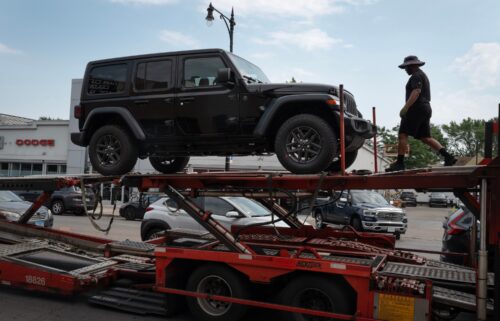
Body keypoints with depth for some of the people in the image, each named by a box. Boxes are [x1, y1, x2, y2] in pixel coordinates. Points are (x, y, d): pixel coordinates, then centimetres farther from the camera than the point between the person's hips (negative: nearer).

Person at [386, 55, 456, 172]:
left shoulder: (416, 76, -6)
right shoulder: (423, 75, 27)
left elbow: (416, 92, -21)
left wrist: (405, 107, -28)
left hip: (416, 108, -10)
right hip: (426, 108, 10)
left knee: (402, 135, -11)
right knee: (426, 137, 7)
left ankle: (399, 163, -16)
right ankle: (448, 157, -2)